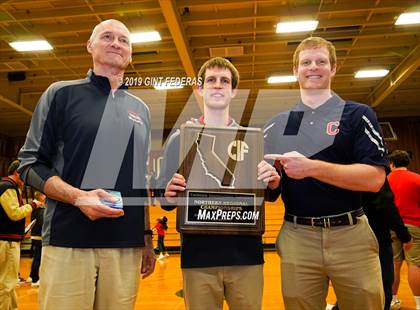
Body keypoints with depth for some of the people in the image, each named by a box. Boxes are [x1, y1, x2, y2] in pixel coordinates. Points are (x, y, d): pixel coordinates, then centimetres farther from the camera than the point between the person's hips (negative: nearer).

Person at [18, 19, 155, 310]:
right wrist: (78, 196, -17)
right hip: (68, 241, -3)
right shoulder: (62, 93, 5)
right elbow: (31, 163, 0)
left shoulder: (140, 109, 16)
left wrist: (147, 238, 14)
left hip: (127, 245, 4)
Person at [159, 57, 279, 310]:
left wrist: (273, 183, -13)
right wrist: (170, 196, -16)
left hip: (246, 253, 1)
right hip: (198, 254, 0)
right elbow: (165, 201, 7)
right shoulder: (179, 138, 5)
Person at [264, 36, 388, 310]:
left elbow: (374, 178, -11)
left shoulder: (358, 115, 1)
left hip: (351, 236, -1)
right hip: (296, 238, 2)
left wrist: (311, 167, -22)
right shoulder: (278, 123, 10)